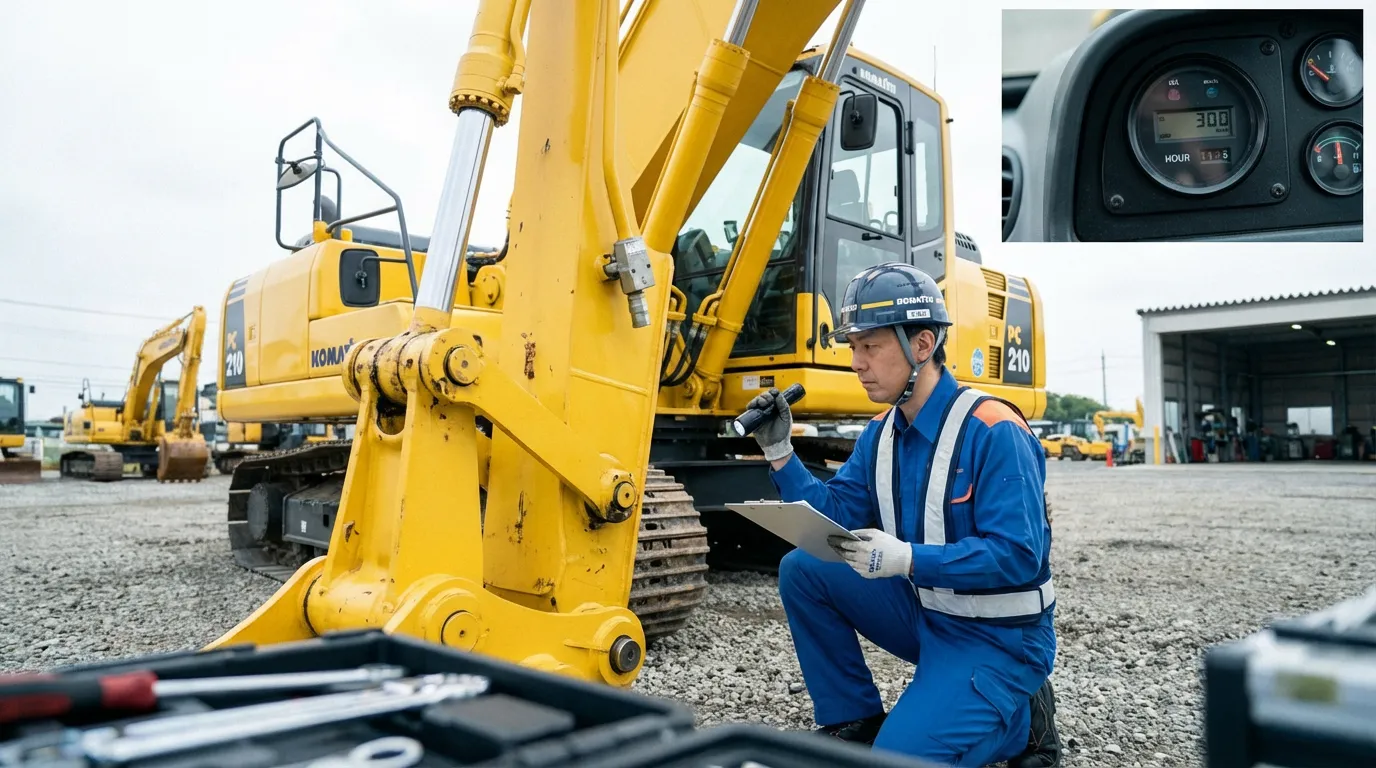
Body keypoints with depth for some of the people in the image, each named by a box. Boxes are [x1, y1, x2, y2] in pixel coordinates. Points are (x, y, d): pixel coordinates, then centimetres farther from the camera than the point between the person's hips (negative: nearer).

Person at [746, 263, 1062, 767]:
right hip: (924, 611, 7)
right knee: (802, 569, -6)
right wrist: (781, 452, -10)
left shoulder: (994, 433, -22)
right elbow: (836, 518, 0)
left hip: (996, 635, -7)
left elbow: (1020, 555, -27)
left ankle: (1022, 718, 7)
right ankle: (854, 722, 7)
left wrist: (908, 559, -37)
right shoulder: (882, 433, 2)